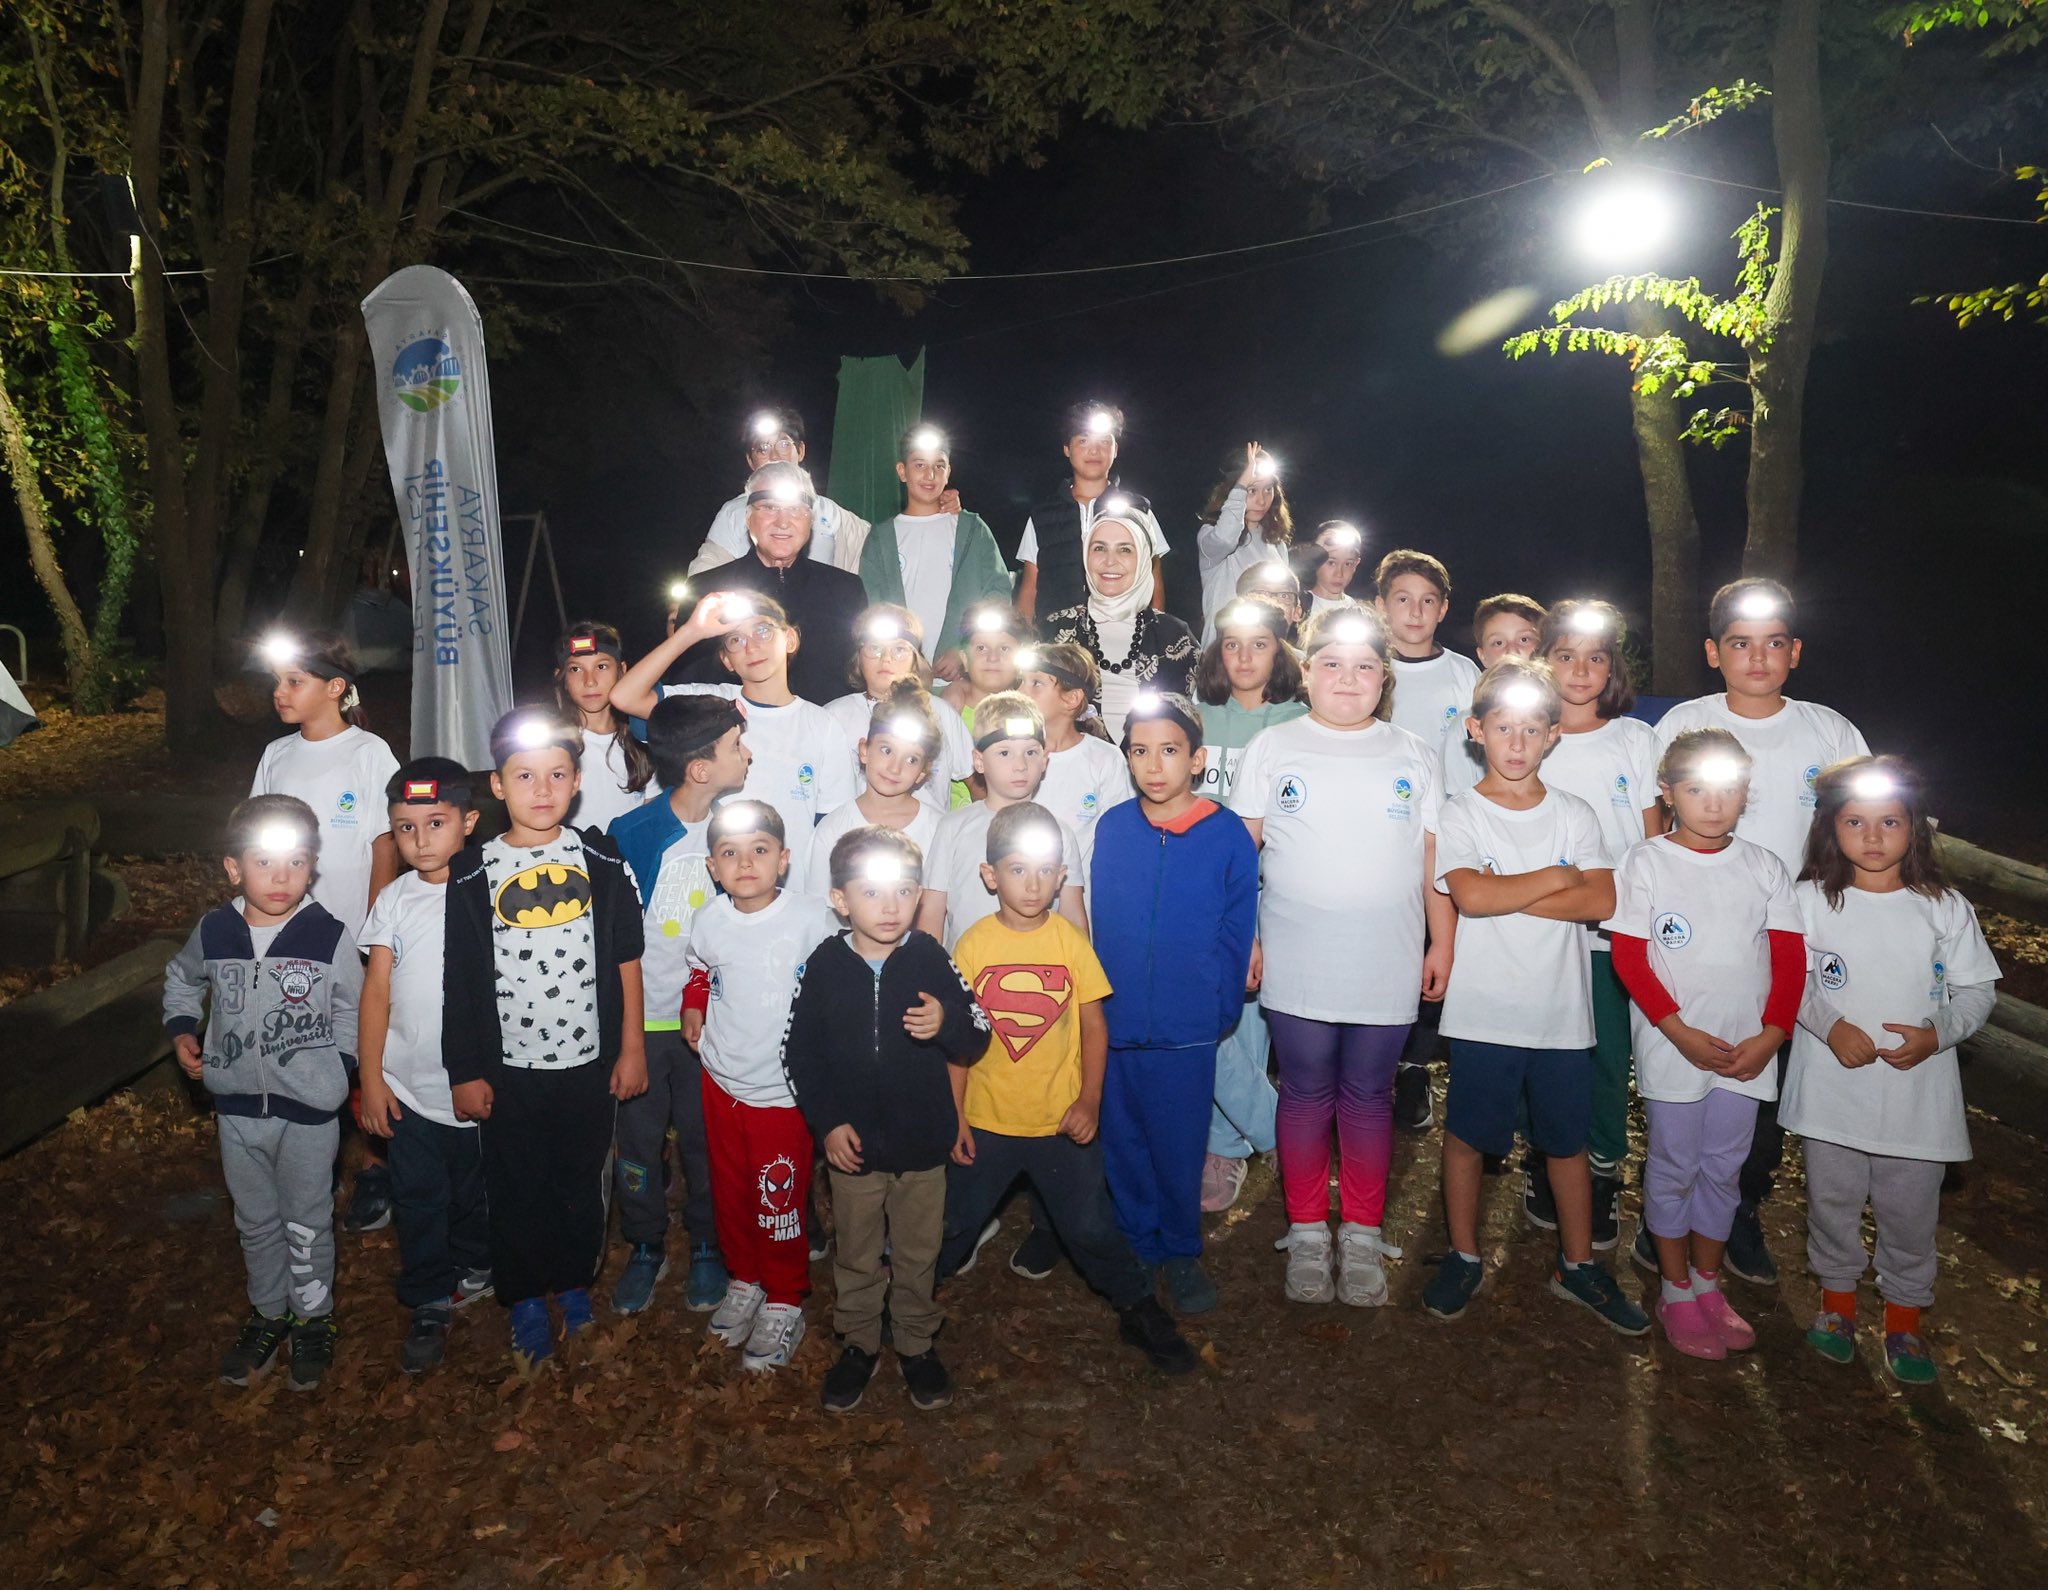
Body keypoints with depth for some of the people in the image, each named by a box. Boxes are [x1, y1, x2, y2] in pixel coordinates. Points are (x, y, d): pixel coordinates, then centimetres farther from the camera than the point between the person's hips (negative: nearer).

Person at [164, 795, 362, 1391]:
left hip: (309, 1110, -3)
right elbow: (181, 980, 16)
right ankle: (269, 1314, 39)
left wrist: (338, 1069, -10)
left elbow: (351, 1010, -2)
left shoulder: (330, 937, -15)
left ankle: (313, 1319, 32)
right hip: (237, 1106, 3)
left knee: (307, 1224, 12)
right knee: (256, 1221, 20)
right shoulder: (214, 932, -6)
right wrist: (182, 1031, 3)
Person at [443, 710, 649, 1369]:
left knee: (582, 1185, 14)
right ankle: (527, 1306, 29)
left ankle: (575, 1290, 35)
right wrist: (464, 1071, -2)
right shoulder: (472, 872, -6)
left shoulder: (601, 861, -3)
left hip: (589, 1064, 1)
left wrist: (632, 1048, 1)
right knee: (515, 1191, 10)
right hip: (508, 1067, -1)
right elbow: (458, 980, -2)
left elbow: (625, 959, 1)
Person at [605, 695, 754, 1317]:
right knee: (638, 1142, 12)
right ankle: (645, 1249, 34)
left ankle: (707, 1249, 34)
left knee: (706, 1142, 14)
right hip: (639, 1018, -2)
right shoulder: (630, 834, -18)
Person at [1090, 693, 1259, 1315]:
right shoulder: (1110, 828, -2)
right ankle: (1137, 1244, 34)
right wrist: (1099, 1003, 4)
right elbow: (1099, 923, 5)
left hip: (1187, 1030, -2)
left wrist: (1220, 1013, -2)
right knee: (1123, 1142, 14)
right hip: (1113, 1023, 2)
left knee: (1180, 1147, 11)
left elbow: (1235, 936, -3)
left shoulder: (1228, 835, -8)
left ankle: (1181, 1251, 32)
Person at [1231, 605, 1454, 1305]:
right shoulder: (1272, 749, 3)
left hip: (1387, 967, 1)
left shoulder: (1415, 757, 7)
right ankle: (1307, 1234, 23)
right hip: (1296, 965, -1)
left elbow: (1437, 859, 8)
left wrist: (1443, 943, 5)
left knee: (1368, 1097, 10)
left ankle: (1363, 1237, 24)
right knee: (1306, 1093, 8)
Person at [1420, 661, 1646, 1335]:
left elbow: (1603, 902, -10)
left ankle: (1577, 1264, 31)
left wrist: (1506, 895, -16)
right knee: (1466, 1134, 8)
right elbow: (1469, 896, -21)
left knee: (1568, 1140, 14)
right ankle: (1463, 1256, 27)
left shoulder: (1575, 815, 3)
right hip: (1483, 1011, -2)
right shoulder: (1460, 814, -4)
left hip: (1562, 1011, 2)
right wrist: (1556, 877, -10)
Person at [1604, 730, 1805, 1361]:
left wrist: (1771, 1035, -7)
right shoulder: (1646, 862, -5)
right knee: (1674, 1166, 7)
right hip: (1672, 1045, -3)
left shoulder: (1764, 867, 5)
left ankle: (1707, 1281, 30)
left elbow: (1790, 958, 5)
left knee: (1723, 1167, 13)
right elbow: (1629, 957, -8)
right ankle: (1675, 1291, 22)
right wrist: (1681, 1032, -15)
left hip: (1748, 1050, 3)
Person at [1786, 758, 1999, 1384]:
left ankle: (1904, 1317, 33)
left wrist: (1937, 1034, -15)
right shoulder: (1810, 899, -5)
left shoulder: (1945, 908, -4)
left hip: (1918, 1092, 0)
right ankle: (1837, 1297, 37)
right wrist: (1830, 1026, -15)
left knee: (1910, 1212, 12)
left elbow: (1977, 989, 2)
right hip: (1832, 1090, 0)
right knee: (1833, 1199, 15)